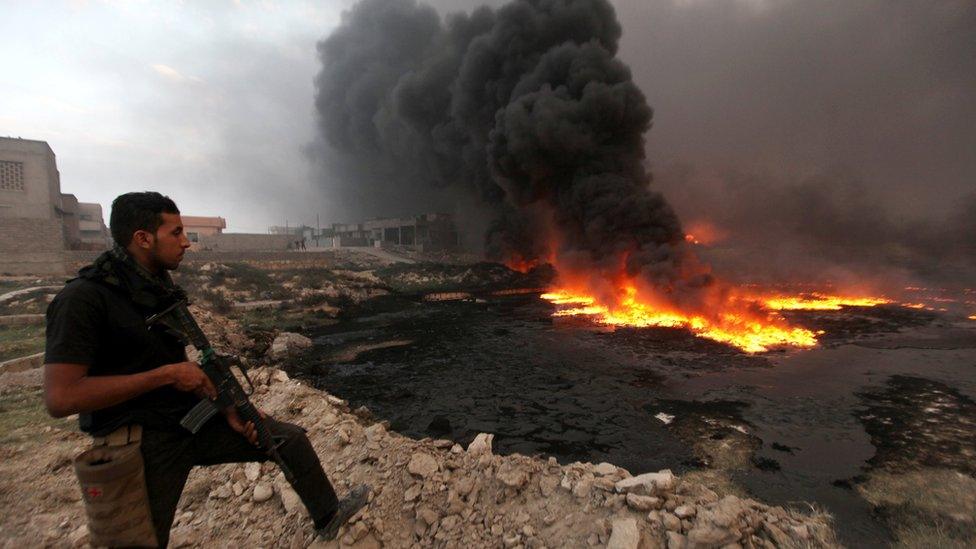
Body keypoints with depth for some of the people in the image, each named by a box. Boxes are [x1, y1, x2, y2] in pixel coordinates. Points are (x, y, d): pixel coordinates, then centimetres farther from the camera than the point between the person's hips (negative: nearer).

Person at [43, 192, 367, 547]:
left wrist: (228, 407, 0)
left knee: (292, 439, 6)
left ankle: (327, 519, 25)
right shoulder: (84, 298, -19)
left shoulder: (161, 287, 5)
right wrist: (166, 375, -21)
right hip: (144, 444, -6)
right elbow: (59, 398, -25)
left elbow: (181, 362, 8)